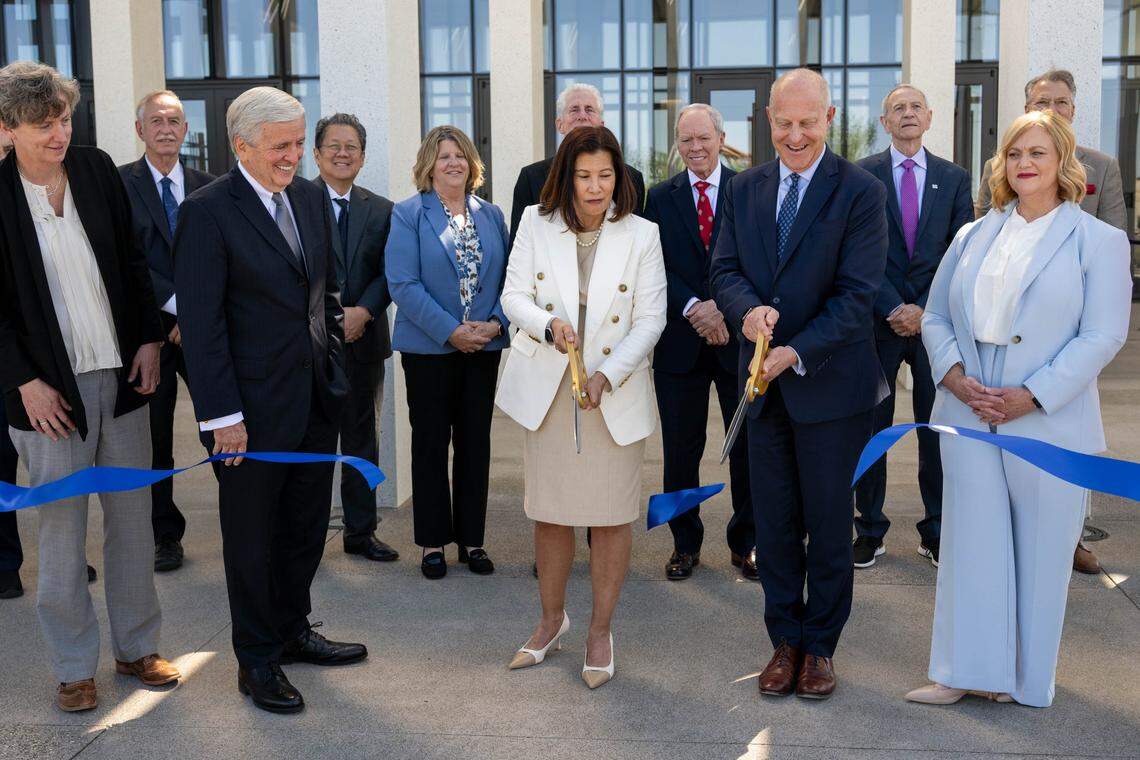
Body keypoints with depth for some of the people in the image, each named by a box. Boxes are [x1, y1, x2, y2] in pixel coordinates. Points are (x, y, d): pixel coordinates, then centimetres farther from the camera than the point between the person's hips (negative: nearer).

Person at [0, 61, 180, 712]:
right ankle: (74, 668, 19)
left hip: (122, 374, 4)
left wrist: (149, 338, 2)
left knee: (133, 518, 11)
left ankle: (137, 647, 26)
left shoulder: (97, 170, 4)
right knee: (62, 530, 5)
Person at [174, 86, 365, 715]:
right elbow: (200, 323, -16)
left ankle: (293, 631, 37)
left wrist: (335, 371, 13)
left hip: (317, 398, 7)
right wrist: (222, 415, -18)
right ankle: (257, 660, 25)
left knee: (307, 526, 18)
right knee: (252, 536, 9)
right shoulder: (207, 212, -14)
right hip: (253, 406, -6)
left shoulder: (310, 197, 8)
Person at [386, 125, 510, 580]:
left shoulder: (491, 215, 10)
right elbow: (403, 284, -12)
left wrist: (497, 322, -10)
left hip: (484, 347, 4)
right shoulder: (408, 214, -3)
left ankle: (471, 539, 19)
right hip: (429, 348, -3)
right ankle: (433, 542, 15)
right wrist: (450, 331, -18)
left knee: (476, 444, 8)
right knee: (431, 444, 4)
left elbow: (507, 277, 9)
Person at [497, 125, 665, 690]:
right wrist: (548, 325, -21)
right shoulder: (536, 224, 1)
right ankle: (552, 618, 31)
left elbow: (650, 320, -5)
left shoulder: (641, 236, -4)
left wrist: (607, 376, -16)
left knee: (612, 514, 3)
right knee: (548, 510, 10)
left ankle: (601, 631, 20)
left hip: (616, 392, -1)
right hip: (546, 388, 2)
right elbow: (514, 295, 1)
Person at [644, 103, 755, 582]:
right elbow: (656, 268, -2)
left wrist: (724, 307, -16)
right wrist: (694, 308, -16)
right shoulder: (660, 198, 6)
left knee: (748, 447, 7)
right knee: (680, 452, 9)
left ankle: (745, 543, 23)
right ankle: (685, 543, 24)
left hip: (738, 338, -1)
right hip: (680, 342, 1)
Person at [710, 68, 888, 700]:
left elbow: (857, 293, -13)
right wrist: (748, 309, -20)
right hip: (764, 385, 4)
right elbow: (724, 269, 3)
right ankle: (785, 641, 26)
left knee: (829, 524, 9)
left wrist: (798, 352, -23)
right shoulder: (744, 189, 7)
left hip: (830, 384, -4)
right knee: (773, 524, 11)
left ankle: (820, 647, 25)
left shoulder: (861, 192, -8)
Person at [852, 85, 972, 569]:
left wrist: (924, 309, -8)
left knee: (937, 429, 5)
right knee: (871, 428, 4)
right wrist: (895, 308, -11)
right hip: (879, 321, -1)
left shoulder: (954, 178, 8)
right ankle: (869, 530, 15)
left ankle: (936, 534, 16)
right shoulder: (861, 176, 2)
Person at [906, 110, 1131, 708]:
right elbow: (936, 316, 12)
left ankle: (1025, 678, 20)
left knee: (1040, 552, 5)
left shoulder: (1098, 241, -1)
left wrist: (1033, 396, -16)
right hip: (969, 416, 3)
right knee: (971, 541, 6)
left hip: (1049, 423, -3)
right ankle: (968, 672, 16)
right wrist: (954, 376, -6)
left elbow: (1103, 335, -8)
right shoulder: (973, 237, 12)